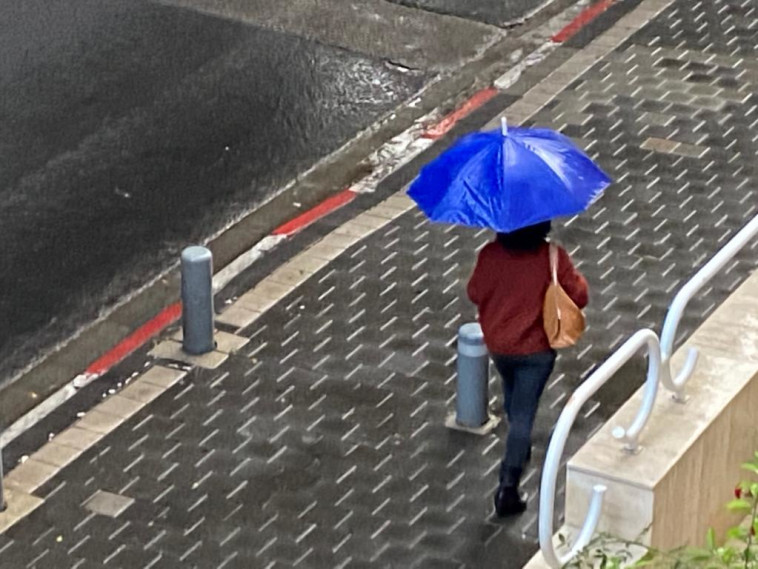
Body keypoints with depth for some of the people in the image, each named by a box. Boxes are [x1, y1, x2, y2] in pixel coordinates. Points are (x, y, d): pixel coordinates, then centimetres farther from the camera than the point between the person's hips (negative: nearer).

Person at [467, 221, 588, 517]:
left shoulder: (490, 254, -17)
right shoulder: (553, 257, -22)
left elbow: (475, 294, -3)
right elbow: (579, 296, -12)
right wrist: (575, 277, 7)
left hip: (497, 344, 3)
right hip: (535, 349, -3)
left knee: (513, 397, 31)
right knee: (523, 414, 1)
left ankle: (521, 448, 54)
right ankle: (508, 487, -5)